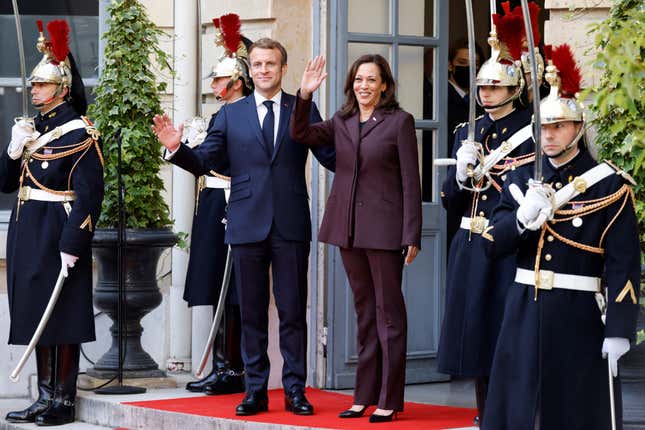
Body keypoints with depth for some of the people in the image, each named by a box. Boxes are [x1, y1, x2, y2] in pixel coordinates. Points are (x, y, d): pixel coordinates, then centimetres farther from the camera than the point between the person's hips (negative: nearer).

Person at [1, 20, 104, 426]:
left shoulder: (79, 133, -10)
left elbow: (89, 194, -16)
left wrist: (73, 244, -21)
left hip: (58, 234, -8)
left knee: (63, 317, -2)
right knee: (37, 314, 10)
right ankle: (45, 397, 17)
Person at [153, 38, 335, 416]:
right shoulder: (231, 115, 9)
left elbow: (333, 158, 1)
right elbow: (204, 162, 6)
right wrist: (176, 148, -12)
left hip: (291, 227, -1)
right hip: (248, 226, 1)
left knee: (293, 311, 2)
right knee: (252, 313, 7)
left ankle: (295, 389, 8)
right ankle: (256, 390, 13)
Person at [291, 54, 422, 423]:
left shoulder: (399, 121, -4)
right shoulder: (341, 123, 12)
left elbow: (410, 181, -6)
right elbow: (301, 134, 1)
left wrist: (412, 236, -11)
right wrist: (305, 95, -14)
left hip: (384, 228, -6)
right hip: (348, 227, 6)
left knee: (388, 313, -1)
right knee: (365, 313, 12)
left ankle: (389, 400, 3)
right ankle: (365, 395, 17)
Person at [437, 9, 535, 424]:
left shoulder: (533, 132, -4)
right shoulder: (468, 132, 13)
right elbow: (450, 202, 13)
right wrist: (461, 172, -6)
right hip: (470, 250, 6)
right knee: (476, 338, 9)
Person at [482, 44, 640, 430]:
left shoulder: (609, 186, -5)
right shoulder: (523, 179, 9)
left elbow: (624, 264, -10)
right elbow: (495, 244, 4)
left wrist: (619, 329, -17)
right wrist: (523, 218, -16)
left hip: (580, 316, -4)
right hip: (525, 311, 4)